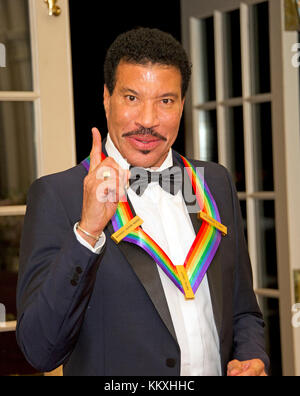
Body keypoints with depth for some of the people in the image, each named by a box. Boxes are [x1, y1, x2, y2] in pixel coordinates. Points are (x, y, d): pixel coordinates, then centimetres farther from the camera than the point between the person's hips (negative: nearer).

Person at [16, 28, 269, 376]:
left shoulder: (217, 184, 1)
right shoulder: (57, 195, -14)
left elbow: (243, 312, 9)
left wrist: (252, 361, -10)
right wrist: (87, 231, -31)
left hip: (221, 369, 4)